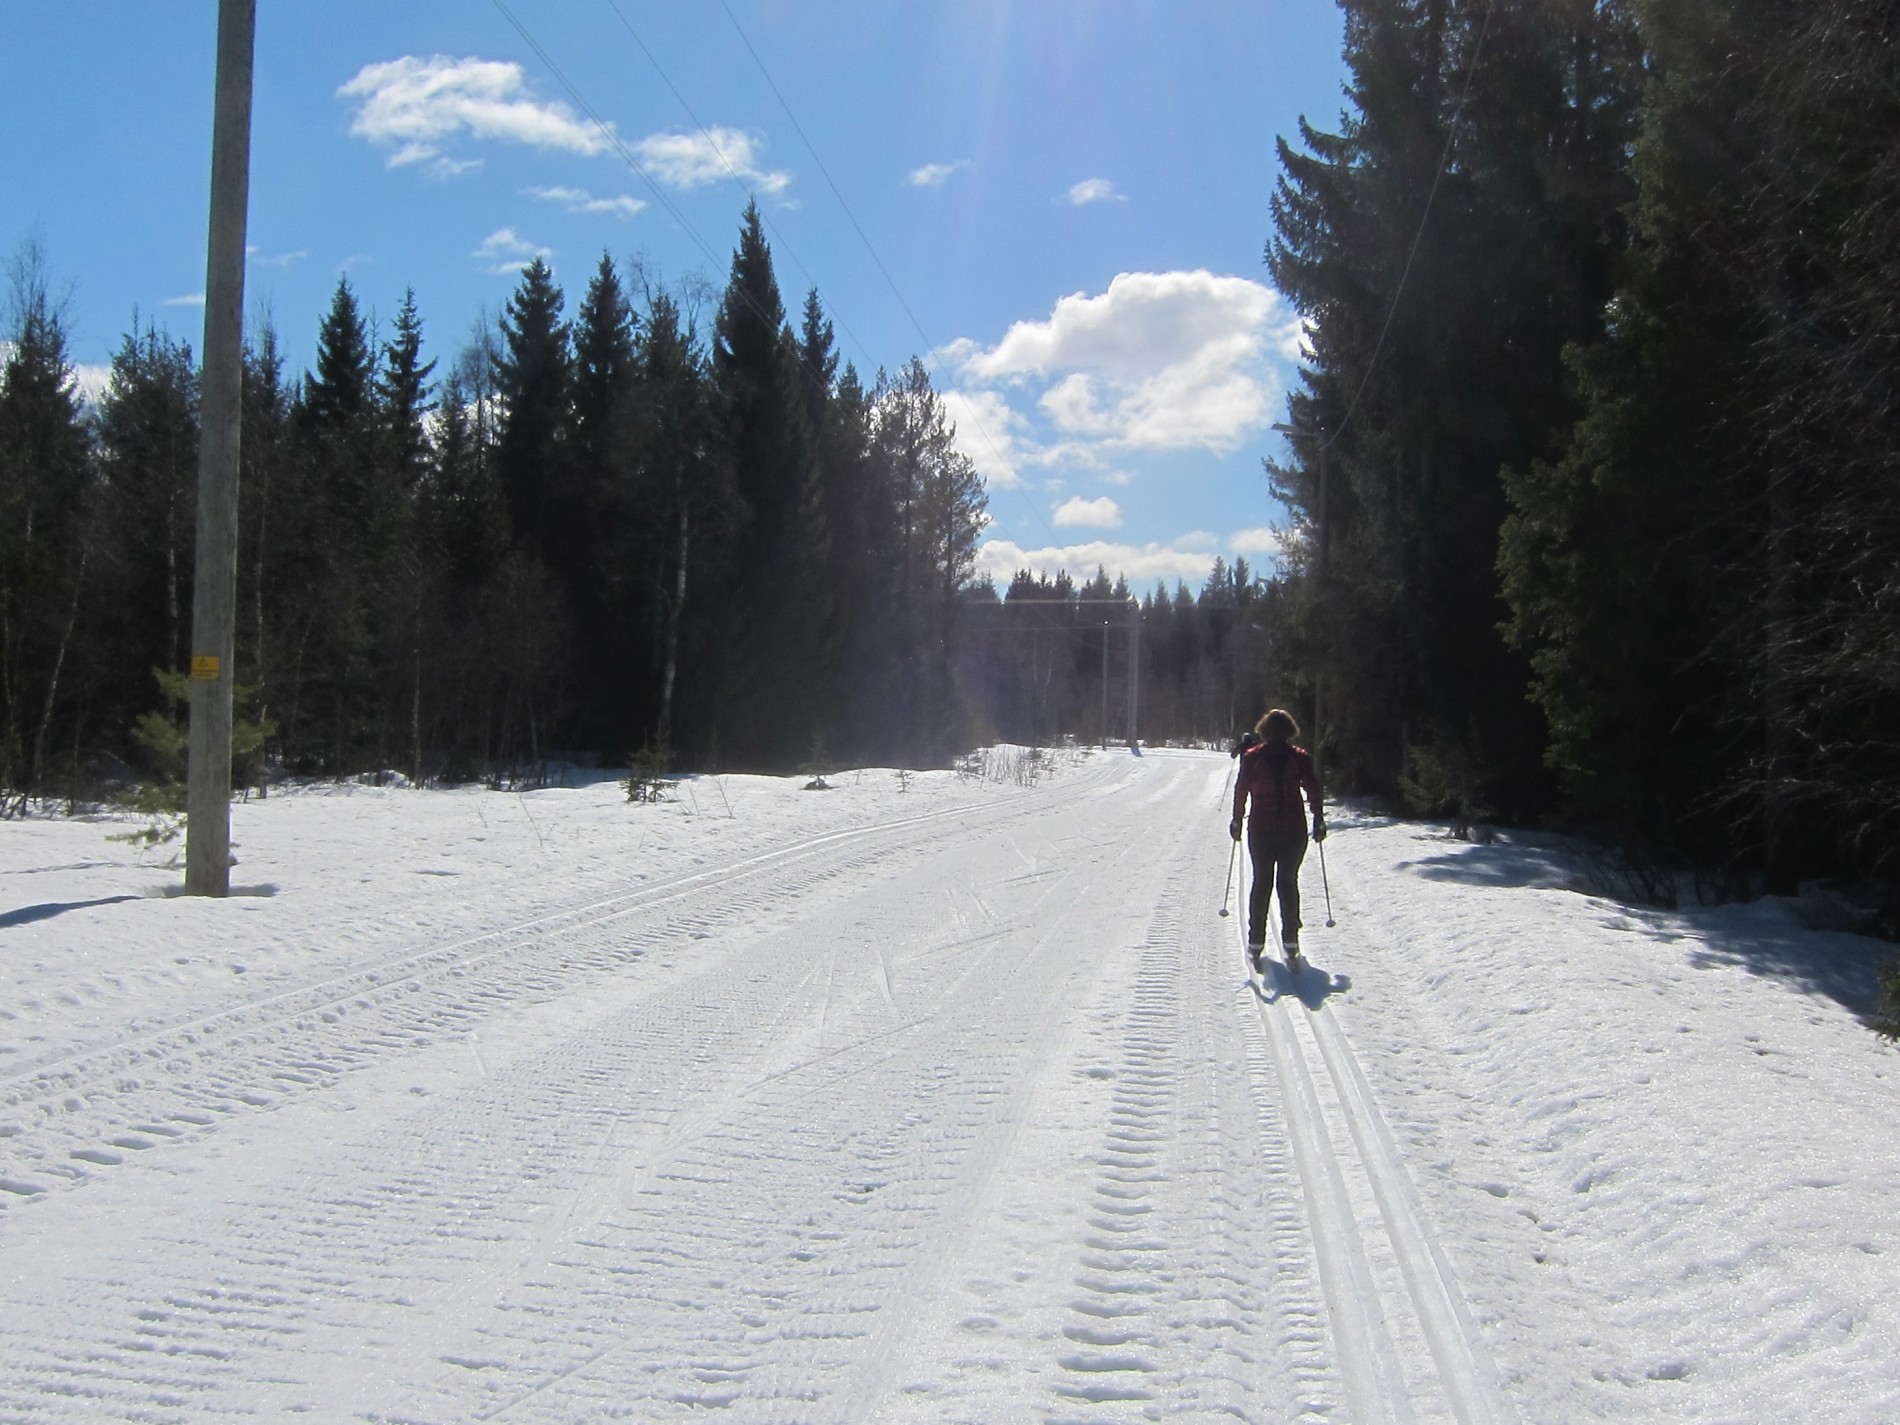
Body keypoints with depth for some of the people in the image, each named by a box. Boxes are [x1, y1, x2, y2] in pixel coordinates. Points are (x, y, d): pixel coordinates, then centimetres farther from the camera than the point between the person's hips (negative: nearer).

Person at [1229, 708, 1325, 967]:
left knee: (1261, 882, 8)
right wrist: (1319, 821, 5)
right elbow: (1313, 791, -3)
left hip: (1261, 829, 0)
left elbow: (1241, 789, -1)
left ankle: (1256, 943, 4)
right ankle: (1290, 942, 1)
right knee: (1288, 882, 8)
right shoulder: (1300, 758, -1)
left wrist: (1237, 820, 7)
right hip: (1293, 829, 0)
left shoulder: (1251, 757, 0)